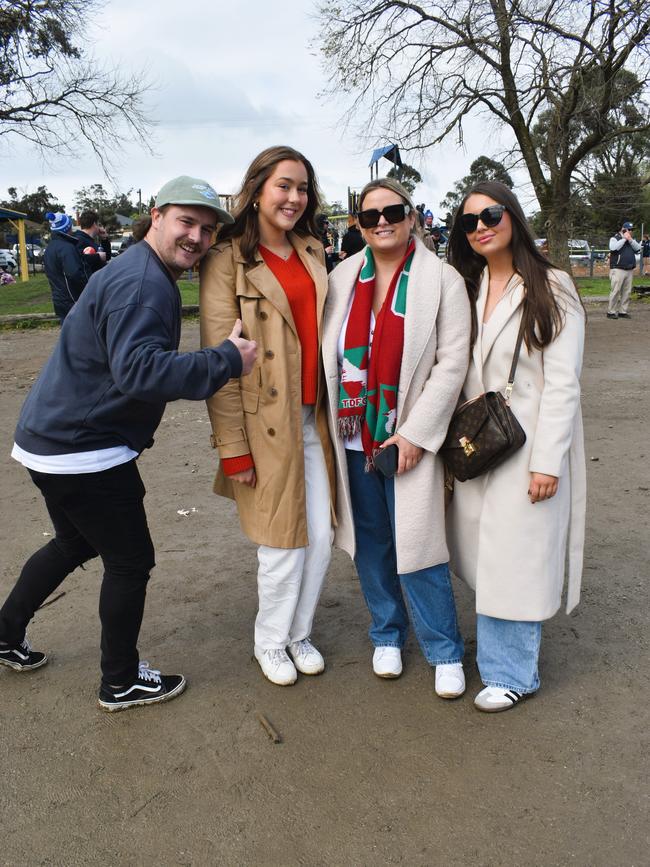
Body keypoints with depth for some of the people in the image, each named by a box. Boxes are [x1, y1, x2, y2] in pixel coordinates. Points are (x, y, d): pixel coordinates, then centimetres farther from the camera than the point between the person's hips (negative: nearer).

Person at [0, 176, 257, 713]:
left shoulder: (146, 275, 12)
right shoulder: (142, 285, -22)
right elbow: (140, 371, -35)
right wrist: (229, 360, -32)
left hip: (58, 440, 11)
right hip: (82, 451, -11)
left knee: (77, 542, 28)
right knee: (130, 561, 5)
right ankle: (122, 683, 23)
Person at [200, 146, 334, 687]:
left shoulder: (311, 254, 12)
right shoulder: (228, 261, -6)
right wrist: (233, 447, -13)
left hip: (314, 418, 5)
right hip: (266, 422, -5)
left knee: (321, 536, 9)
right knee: (283, 541, 3)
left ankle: (299, 632, 32)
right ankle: (271, 641, 29)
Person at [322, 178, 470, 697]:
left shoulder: (442, 280, -4)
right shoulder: (343, 278, 6)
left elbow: (452, 362, -8)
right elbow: (325, 352, 8)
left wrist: (415, 432, -13)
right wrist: (329, 427, 2)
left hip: (411, 438, -3)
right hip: (353, 437, 4)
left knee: (416, 548, -2)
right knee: (370, 546, 14)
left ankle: (445, 651, 19)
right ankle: (388, 635, 34)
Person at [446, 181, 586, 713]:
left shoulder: (552, 289, -6)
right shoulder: (466, 289, 10)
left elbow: (562, 384, -10)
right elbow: (456, 373, 9)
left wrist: (547, 462, -15)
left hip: (529, 447, -5)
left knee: (516, 559, 2)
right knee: (485, 556, 10)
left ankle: (512, 673, 18)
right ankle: (502, 654, 28)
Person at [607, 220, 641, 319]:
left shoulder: (631, 240, 20)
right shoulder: (615, 238, 1)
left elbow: (638, 248, 6)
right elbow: (613, 248, -19)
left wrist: (630, 240, -4)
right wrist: (624, 239, -11)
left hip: (629, 270, 7)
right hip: (618, 269, -6)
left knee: (627, 292, 5)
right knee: (615, 291, -11)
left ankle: (622, 311, 10)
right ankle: (611, 312, -6)